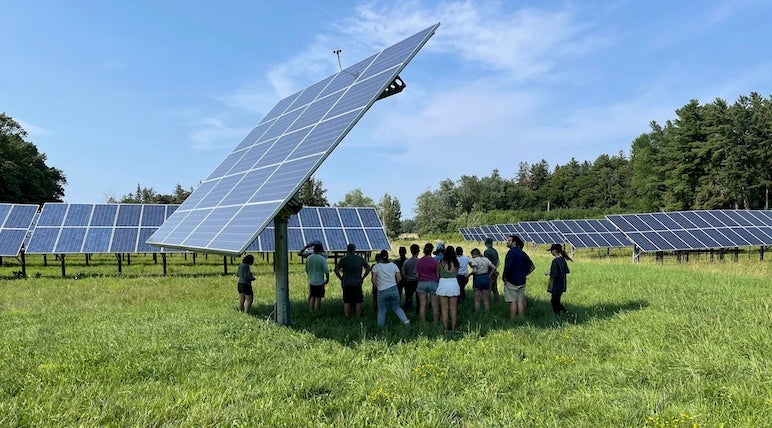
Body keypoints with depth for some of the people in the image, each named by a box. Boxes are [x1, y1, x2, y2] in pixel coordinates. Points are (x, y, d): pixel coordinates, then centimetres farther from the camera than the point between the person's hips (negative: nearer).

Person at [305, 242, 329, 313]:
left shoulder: (308, 258, 0)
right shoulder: (322, 259, -15)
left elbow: (306, 270, 10)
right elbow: (326, 271, -13)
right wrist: (327, 279, 2)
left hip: (311, 282, 5)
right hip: (320, 282, -5)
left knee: (312, 297, 16)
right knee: (318, 298, 2)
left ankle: (311, 312, 22)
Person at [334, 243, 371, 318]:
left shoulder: (343, 259, -3)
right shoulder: (360, 258, 3)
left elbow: (336, 269, -10)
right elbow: (368, 268, 5)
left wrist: (341, 278, -2)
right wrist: (362, 277, 7)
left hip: (346, 284, -1)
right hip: (358, 284, 1)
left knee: (346, 302, 5)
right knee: (358, 301, 8)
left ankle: (347, 317, 6)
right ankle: (358, 317, 12)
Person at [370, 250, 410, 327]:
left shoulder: (376, 266, -4)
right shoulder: (393, 265, 4)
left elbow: (374, 279, -10)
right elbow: (399, 278, 1)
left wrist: (377, 285, 7)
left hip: (382, 291, -2)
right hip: (394, 289, 2)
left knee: (381, 311, 10)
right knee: (396, 307, 17)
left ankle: (380, 326, 17)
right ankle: (405, 320, 1)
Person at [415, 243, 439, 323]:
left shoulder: (419, 261, -2)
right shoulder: (435, 261, -8)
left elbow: (416, 275, 1)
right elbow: (438, 274, -4)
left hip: (422, 283, 2)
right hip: (433, 283, -2)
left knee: (422, 305, 7)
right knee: (435, 305, 7)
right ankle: (435, 322, 11)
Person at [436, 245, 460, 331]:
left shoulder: (441, 262, -7)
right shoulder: (456, 263, -3)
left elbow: (437, 275, 3)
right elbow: (457, 274, 6)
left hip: (443, 284, -2)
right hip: (454, 284, 2)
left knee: (444, 309, 5)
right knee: (453, 309, 10)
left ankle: (445, 328, 7)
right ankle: (453, 328, 15)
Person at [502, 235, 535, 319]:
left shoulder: (511, 252, -12)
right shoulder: (522, 253, 12)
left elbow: (508, 267, -22)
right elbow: (532, 266, 17)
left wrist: (505, 278, -11)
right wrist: (524, 274, 15)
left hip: (511, 281, -7)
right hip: (521, 281, 7)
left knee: (512, 301, -5)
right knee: (520, 301, 8)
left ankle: (512, 321, -3)